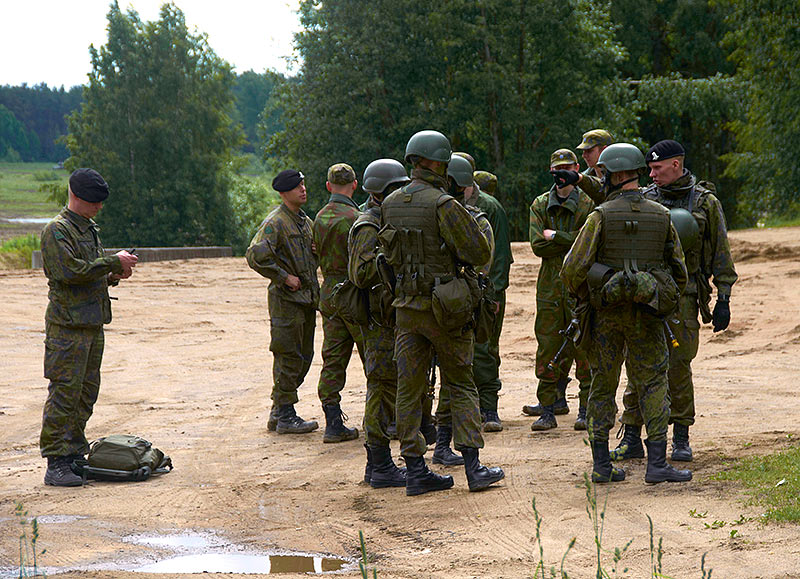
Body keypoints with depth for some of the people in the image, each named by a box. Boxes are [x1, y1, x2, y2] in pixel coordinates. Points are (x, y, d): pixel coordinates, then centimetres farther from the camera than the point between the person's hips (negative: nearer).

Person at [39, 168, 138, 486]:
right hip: (68, 325, -9)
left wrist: (112, 276, 6)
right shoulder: (57, 230, -11)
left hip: (93, 323, 9)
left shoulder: (90, 229, 18)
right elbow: (71, 271, -22)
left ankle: (75, 454, 20)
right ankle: (56, 464, -8)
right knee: (65, 392, -9)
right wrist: (114, 262, -16)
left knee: (87, 391, 12)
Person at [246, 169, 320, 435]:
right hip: (286, 299, -9)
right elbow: (255, 256, -22)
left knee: (303, 356, 11)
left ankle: (278, 413, 19)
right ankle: (285, 416, 0)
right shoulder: (275, 222, -11)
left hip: (306, 299, 9)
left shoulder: (306, 221, 16)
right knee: (289, 357, -6)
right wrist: (284, 277, -18)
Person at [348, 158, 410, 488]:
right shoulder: (369, 228, -13)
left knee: (382, 390, 13)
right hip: (380, 321, -10)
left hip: (388, 319, 10)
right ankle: (382, 467, -7)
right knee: (384, 389, -9)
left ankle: (376, 464, 18)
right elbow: (361, 274, -23)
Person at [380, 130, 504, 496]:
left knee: (409, 389, 7)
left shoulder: (390, 204, 5)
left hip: (406, 307, 5)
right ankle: (473, 468, 3)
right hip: (443, 306, -5)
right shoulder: (443, 204, -15)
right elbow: (478, 253, -14)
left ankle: (415, 471, 8)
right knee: (461, 386, 6)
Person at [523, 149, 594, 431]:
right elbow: (538, 246, -2)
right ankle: (548, 409, 6)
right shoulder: (540, 205, 10)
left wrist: (555, 236, -9)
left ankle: (586, 409, 5)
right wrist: (573, 242, -8)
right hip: (549, 284, 2)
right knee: (548, 347, 1)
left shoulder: (588, 204, 3)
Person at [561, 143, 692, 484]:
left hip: (605, 315, -1)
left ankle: (601, 465, 10)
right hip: (645, 316, 1)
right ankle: (657, 464, -6)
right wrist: (667, 301, 24)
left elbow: (573, 269, -10)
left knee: (603, 386, 10)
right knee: (653, 385, 4)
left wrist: (581, 295, 10)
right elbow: (679, 270, 8)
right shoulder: (661, 217, 2)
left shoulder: (600, 217, -7)